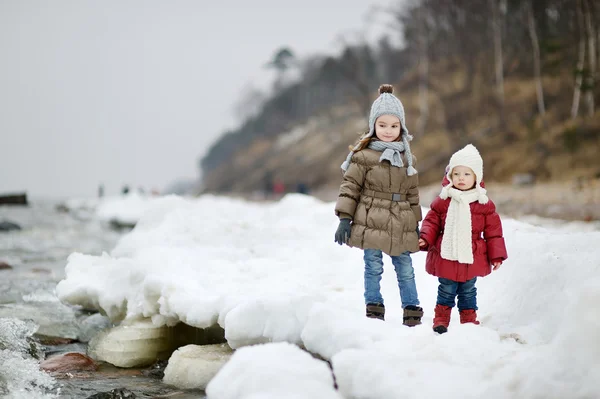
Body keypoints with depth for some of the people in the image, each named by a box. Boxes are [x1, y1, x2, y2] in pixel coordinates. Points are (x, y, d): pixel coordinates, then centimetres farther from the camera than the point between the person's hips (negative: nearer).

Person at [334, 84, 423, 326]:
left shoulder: (407, 157, 9)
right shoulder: (364, 156, -6)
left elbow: (412, 192, 15)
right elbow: (350, 186, -5)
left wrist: (415, 223, 15)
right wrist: (344, 218, -10)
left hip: (401, 225, 4)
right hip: (371, 223, -4)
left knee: (405, 269, 8)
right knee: (373, 268, 2)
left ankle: (412, 311, 17)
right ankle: (374, 308, 13)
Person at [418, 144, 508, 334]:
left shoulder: (484, 204, -3)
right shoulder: (443, 201, -3)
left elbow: (493, 231, 1)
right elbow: (432, 221, 3)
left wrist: (496, 255, 0)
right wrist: (425, 238, -15)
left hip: (472, 258, 0)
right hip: (446, 256, 0)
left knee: (468, 291, 13)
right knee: (446, 290, 8)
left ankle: (469, 319, 27)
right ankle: (441, 318, 22)